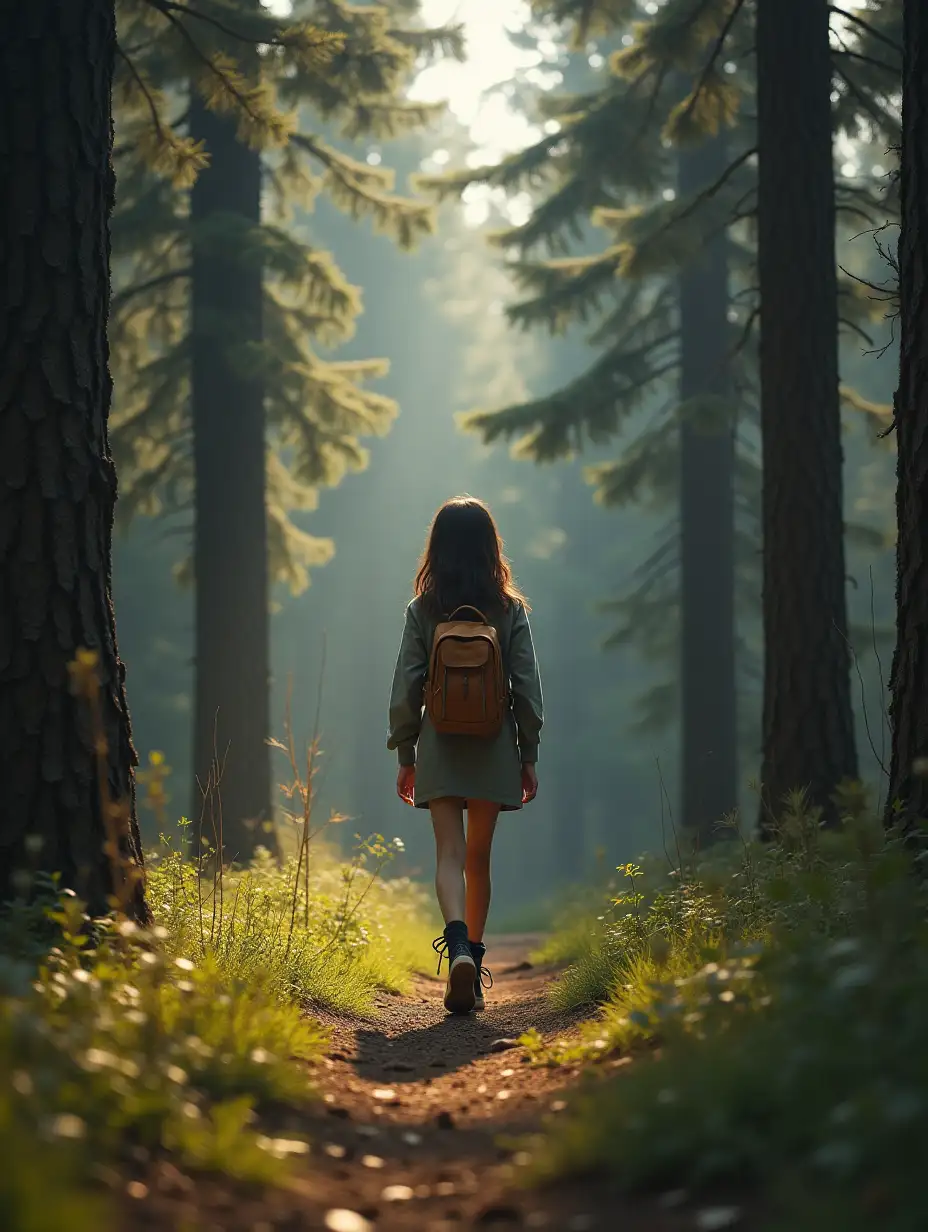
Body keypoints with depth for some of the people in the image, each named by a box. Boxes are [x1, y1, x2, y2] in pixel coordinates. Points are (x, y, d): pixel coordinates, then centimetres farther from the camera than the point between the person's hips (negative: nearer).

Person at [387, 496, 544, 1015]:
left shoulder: (423, 611, -2)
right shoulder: (511, 610, -1)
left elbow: (405, 690, -2)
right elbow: (528, 688, -1)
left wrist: (406, 756, 6)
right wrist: (529, 755, 7)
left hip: (439, 750, -1)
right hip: (493, 752, 1)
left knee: (450, 855, -5)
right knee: (479, 858, 13)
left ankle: (459, 947, -29)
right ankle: (475, 963, 18)